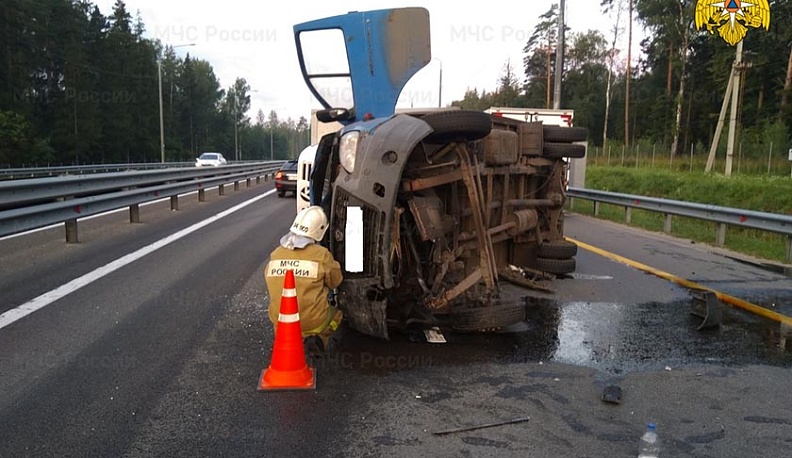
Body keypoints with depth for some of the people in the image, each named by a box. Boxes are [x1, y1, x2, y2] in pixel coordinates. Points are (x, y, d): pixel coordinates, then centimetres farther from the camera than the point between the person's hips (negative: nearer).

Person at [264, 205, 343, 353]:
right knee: (336, 314, 27)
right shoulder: (321, 255, -14)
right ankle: (318, 338, -1)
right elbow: (335, 281, 1)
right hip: (313, 322, -4)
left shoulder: (275, 254, -1)